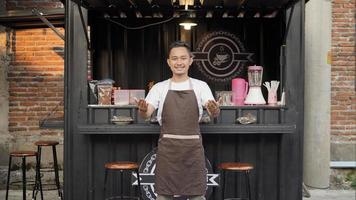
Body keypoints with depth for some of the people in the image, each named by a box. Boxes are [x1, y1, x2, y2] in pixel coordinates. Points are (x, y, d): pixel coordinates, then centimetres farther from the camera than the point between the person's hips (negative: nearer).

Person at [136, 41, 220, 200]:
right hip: (167, 146, 1)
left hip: (193, 146, 0)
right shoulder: (159, 87, 5)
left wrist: (214, 109, -34)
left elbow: (214, 113, -10)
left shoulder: (200, 86, 3)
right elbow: (147, 113, -6)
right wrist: (142, 109, -30)